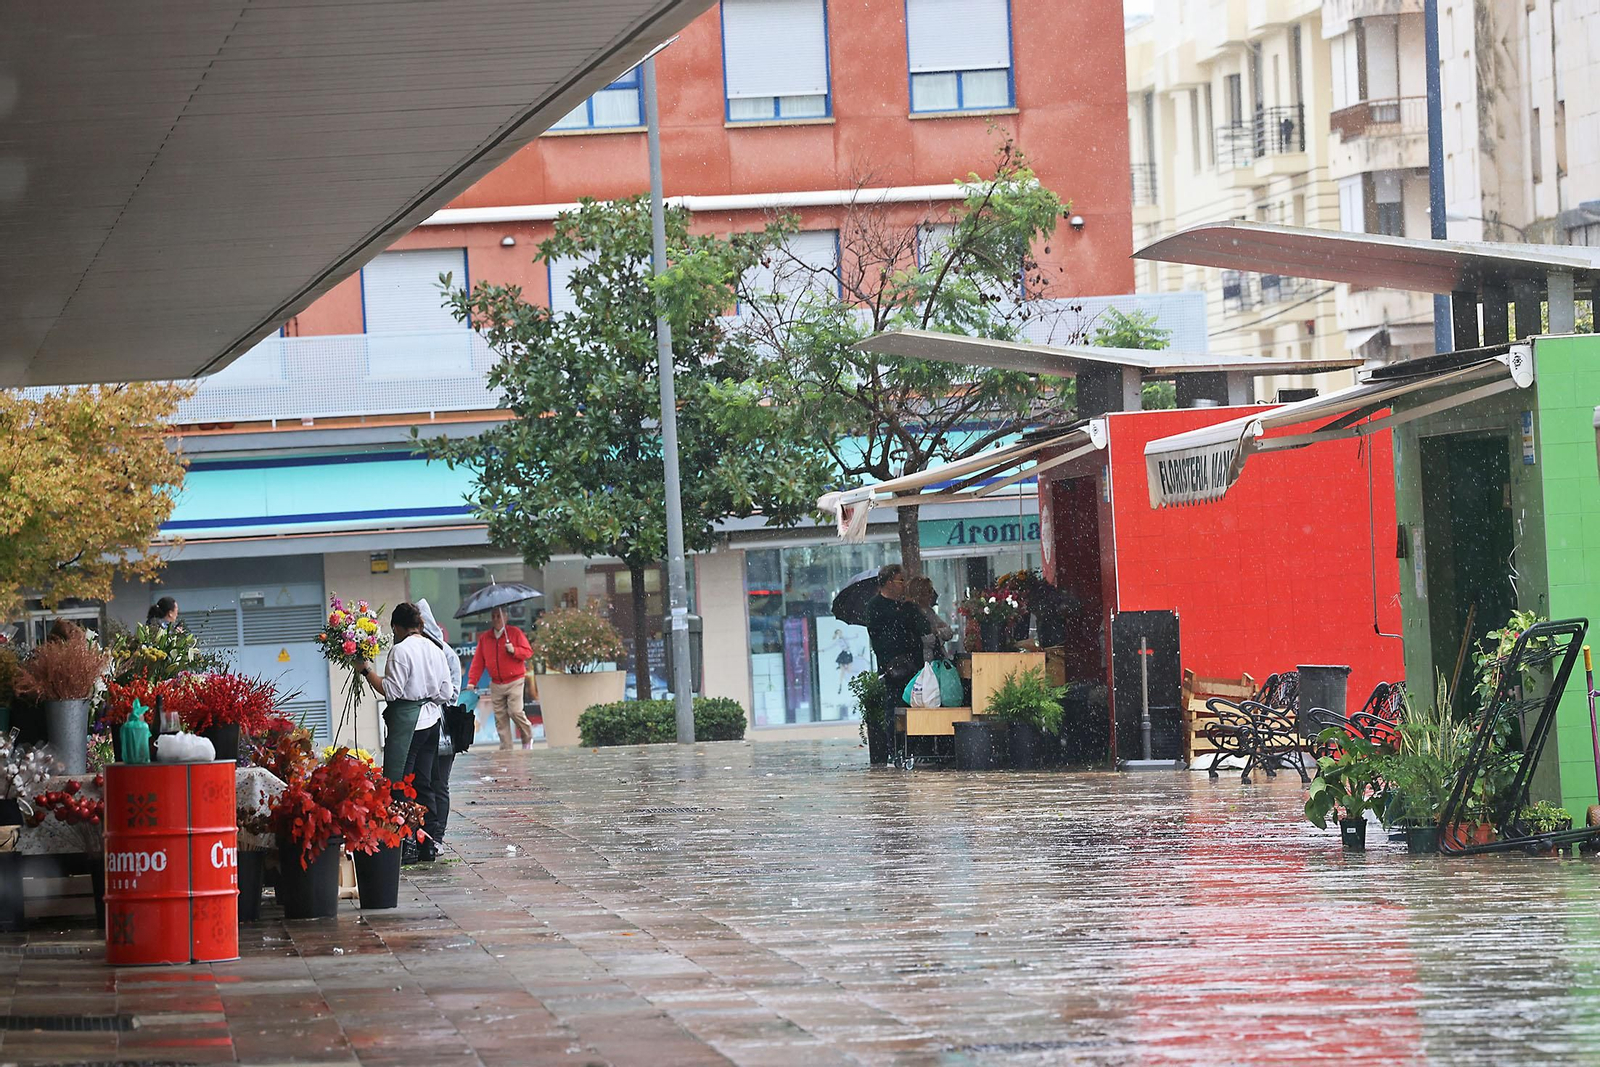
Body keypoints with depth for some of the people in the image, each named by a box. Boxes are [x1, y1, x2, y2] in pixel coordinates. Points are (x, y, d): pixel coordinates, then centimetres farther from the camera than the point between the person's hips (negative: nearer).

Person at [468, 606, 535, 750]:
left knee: (515, 711, -16)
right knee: (500, 717, 0)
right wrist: (472, 681, 2)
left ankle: (528, 738, 9)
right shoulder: (484, 638, 10)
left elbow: (528, 651, -1)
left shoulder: (515, 632, 2)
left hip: (514, 682, -4)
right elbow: (478, 661, 9)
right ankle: (506, 748, 4)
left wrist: (514, 651, -19)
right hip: (496, 685, 4)